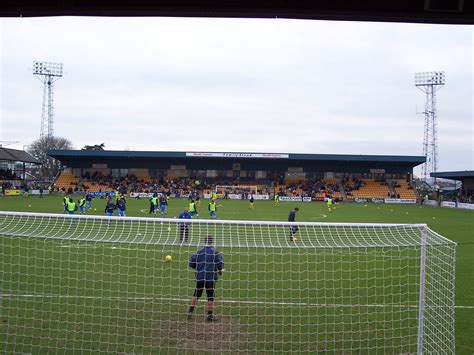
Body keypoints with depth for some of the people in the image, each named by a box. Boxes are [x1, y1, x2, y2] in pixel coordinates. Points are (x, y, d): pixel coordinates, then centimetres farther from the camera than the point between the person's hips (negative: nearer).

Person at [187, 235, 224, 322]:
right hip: (211, 278, -3)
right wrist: (220, 270, 5)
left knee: (196, 295, 17)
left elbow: (191, 263, 5)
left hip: (199, 277, 3)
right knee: (210, 297, 6)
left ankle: (190, 312, 20)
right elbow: (220, 263, -15)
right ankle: (210, 315, 11)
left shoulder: (199, 252, 3)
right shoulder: (215, 253, -7)